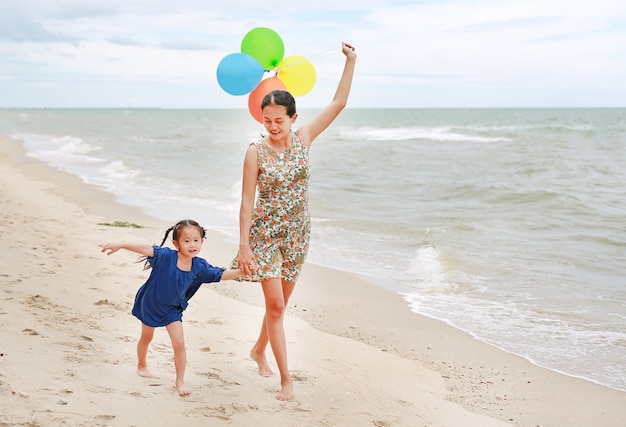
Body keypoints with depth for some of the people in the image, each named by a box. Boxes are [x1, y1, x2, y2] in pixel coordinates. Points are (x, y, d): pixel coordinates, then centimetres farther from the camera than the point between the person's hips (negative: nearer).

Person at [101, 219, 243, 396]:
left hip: (172, 309, 2)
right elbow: (146, 249, -41)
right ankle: (141, 365, 49)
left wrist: (241, 272, -27)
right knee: (146, 338, 21)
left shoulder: (200, 267, -18)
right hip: (150, 303, -2)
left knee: (179, 343, -8)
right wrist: (121, 245, -52)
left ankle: (180, 381, 8)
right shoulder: (166, 256, -30)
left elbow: (221, 274, -13)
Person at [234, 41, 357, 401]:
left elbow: (338, 103, -1)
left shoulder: (303, 139, -3)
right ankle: (287, 379, 0)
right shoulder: (256, 152, -12)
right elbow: (247, 201, -10)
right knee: (275, 305, -6)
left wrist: (351, 61, -6)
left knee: (280, 303, 16)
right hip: (265, 234, -4)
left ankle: (259, 350, 41)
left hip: (297, 233, 4)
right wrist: (244, 245, -14)